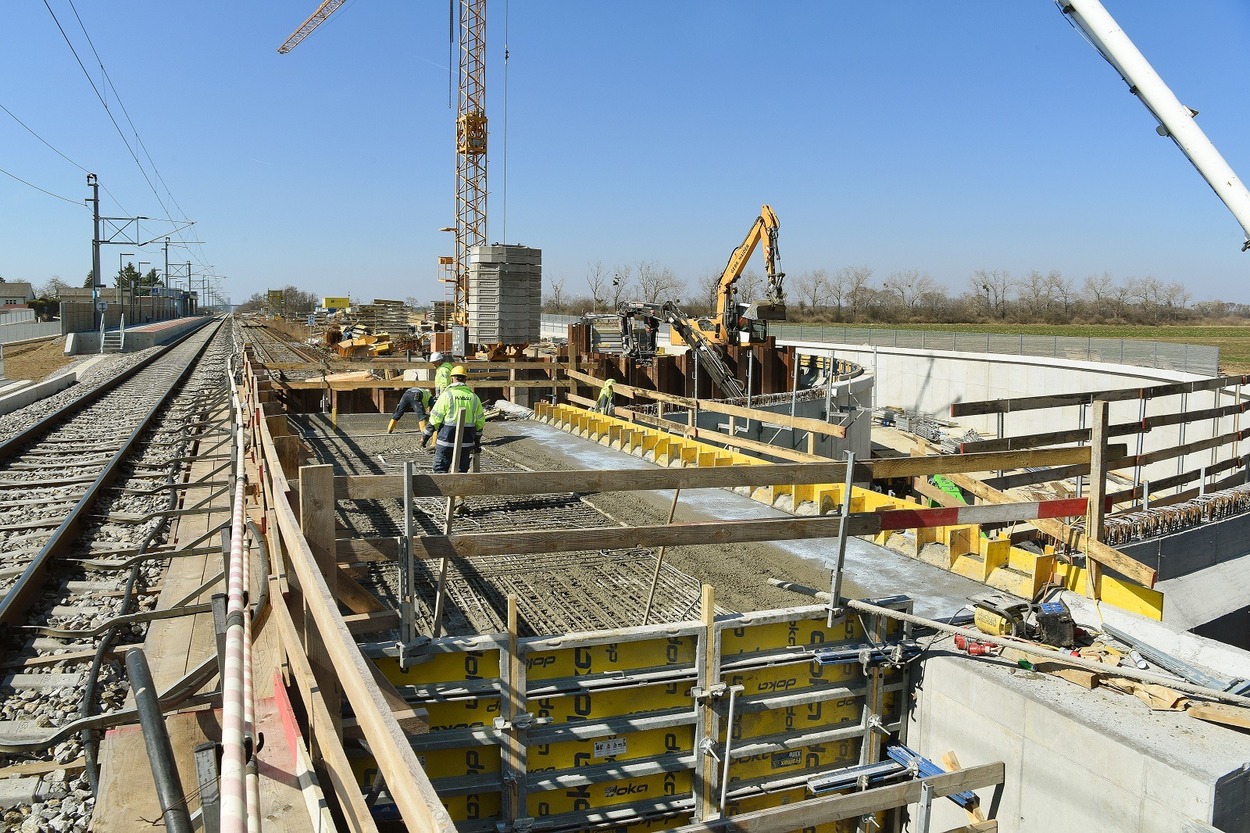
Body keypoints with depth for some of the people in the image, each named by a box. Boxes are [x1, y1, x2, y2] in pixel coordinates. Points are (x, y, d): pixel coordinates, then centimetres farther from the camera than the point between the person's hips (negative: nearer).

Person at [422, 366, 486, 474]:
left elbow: (435, 418, -6)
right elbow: (480, 422, 11)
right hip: (466, 441, 4)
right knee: (462, 470, 11)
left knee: (440, 469, 4)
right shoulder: (474, 397, 6)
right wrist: (477, 442, 21)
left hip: (447, 440, -4)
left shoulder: (446, 395, -6)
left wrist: (425, 436, 5)